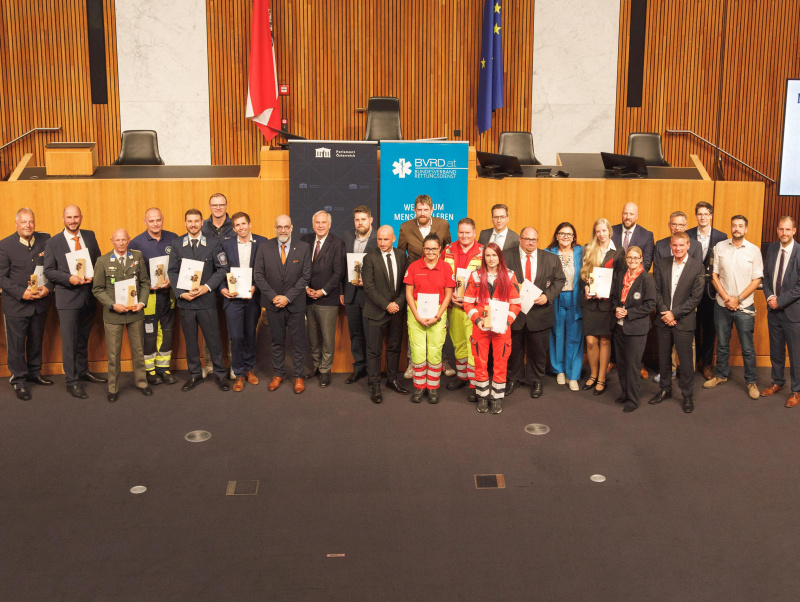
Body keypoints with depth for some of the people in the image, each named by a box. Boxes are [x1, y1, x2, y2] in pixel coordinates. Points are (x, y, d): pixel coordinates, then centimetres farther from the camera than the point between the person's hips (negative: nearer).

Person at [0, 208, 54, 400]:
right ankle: (19, 381, 17)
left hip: (40, 302, 3)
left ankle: (34, 373, 35)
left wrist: (48, 287, -12)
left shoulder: (46, 240, 0)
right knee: (16, 343, 4)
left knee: (36, 340, 18)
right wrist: (21, 293, -18)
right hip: (16, 304, -3)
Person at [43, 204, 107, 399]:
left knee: (83, 338, 18)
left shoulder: (90, 236, 5)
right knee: (69, 340, -1)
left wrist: (93, 276, -10)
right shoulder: (53, 243, -5)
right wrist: (69, 278, -19)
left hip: (88, 296, 4)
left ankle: (83, 371, 34)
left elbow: (99, 261, 9)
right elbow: (48, 271, -4)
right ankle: (71, 381, 7)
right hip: (67, 297, -4)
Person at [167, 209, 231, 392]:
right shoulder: (177, 244, 5)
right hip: (185, 301, 2)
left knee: (213, 339, 2)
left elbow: (222, 268, -1)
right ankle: (195, 375, 22)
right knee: (190, 340, 10)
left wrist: (207, 287, -13)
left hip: (207, 300, -2)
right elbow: (172, 271, 4)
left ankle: (220, 374, 14)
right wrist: (181, 293, -9)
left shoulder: (213, 244, 0)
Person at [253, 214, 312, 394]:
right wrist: (273, 296, -11)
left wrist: (288, 297, -13)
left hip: (295, 304, -1)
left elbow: (305, 276, -6)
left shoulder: (303, 248, -5)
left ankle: (298, 376, 17)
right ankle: (278, 374, 26)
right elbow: (258, 275, -2)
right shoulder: (264, 247, -2)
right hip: (273, 303, 1)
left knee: (298, 341, 6)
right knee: (277, 340, 13)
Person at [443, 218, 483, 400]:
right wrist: (451, 296, -5)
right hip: (454, 305, 4)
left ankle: (474, 384, -2)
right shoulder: (449, 251, 7)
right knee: (458, 343, 13)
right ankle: (462, 376, 28)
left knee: (473, 344, -7)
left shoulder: (482, 252, -3)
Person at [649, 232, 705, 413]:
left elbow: (696, 297, -9)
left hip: (684, 321, -3)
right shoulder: (661, 264, 5)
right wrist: (664, 312, -9)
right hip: (663, 320, 4)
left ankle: (688, 395, 14)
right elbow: (657, 290, 4)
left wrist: (674, 313, -13)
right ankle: (665, 390, 29)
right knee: (663, 357, 13)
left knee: (686, 360, 1)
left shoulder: (697, 266, -6)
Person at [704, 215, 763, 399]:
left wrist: (738, 299, -11)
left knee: (747, 347, 3)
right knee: (722, 344, 14)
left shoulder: (754, 250, -3)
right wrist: (726, 297, -8)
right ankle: (721, 375, 29)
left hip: (744, 306, -2)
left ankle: (751, 381, 16)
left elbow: (757, 279, -4)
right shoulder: (720, 247, 1)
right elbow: (714, 275, 1)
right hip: (722, 305, 2)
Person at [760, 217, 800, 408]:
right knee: (776, 351, 18)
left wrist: (780, 300, -15)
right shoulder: (772, 248, 4)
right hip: (773, 309, 5)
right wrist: (769, 297, -5)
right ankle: (777, 382, 36)